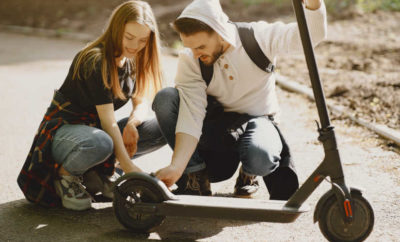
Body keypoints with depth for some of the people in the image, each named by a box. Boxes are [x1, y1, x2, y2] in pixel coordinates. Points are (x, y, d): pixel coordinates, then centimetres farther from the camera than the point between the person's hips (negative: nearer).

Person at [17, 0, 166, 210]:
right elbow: (107, 120, -27)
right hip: (64, 128, -8)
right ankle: (65, 173, -9)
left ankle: (97, 171, 0)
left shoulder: (133, 61, 1)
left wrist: (132, 123, -18)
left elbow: (141, 103, 6)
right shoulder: (94, 61, -23)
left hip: (94, 129, 8)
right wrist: (128, 166, -31)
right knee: (100, 145, -44)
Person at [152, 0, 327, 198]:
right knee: (164, 99, -24)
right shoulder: (189, 59, -15)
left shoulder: (259, 37, -16)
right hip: (216, 126, 2)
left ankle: (249, 173, 2)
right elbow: (191, 115, -25)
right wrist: (177, 167, -37)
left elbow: (313, 33, -20)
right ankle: (195, 176, -11)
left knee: (259, 157, -39)